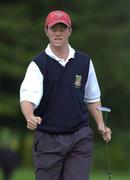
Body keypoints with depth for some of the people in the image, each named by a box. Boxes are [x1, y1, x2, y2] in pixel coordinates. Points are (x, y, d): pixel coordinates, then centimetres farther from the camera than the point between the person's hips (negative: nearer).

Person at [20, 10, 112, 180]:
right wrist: (30, 118, -41)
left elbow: (92, 98, 18)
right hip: (47, 139, -2)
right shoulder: (38, 64, -5)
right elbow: (28, 97, -20)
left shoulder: (84, 61, 7)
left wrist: (101, 125, 5)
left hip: (80, 138, 2)